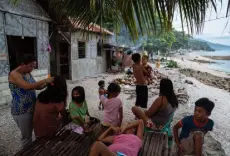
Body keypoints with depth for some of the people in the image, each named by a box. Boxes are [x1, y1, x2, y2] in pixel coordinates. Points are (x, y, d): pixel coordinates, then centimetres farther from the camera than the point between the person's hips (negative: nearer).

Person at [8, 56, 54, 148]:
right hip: (21, 111, -7)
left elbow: (37, 87, 11)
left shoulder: (28, 74, 6)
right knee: (26, 135, 8)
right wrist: (45, 80, -30)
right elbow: (27, 86, -33)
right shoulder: (14, 74, -18)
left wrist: (47, 83, -7)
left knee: (29, 133, 21)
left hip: (32, 108, 8)